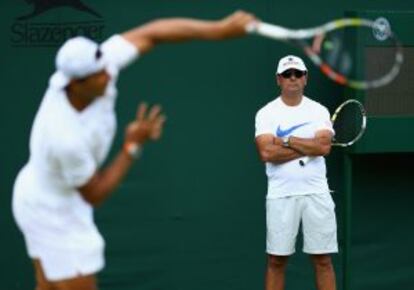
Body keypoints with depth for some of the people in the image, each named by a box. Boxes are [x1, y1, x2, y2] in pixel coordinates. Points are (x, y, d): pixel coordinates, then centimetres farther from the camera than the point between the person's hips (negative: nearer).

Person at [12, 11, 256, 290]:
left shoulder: (98, 68, -23)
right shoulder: (66, 138, -40)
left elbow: (150, 34, -13)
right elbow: (94, 195, -22)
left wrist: (220, 29, -18)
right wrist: (134, 144, -23)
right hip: (55, 215, -8)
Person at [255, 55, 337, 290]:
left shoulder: (319, 111, 7)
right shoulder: (266, 113, 2)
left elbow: (324, 146, -10)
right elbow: (266, 153, -13)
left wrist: (286, 141, -11)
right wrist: (309, 147, -11)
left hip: (316, 193, 1)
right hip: (281, 195, -1)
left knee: (323, 260, 3)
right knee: (276, 261, 3)